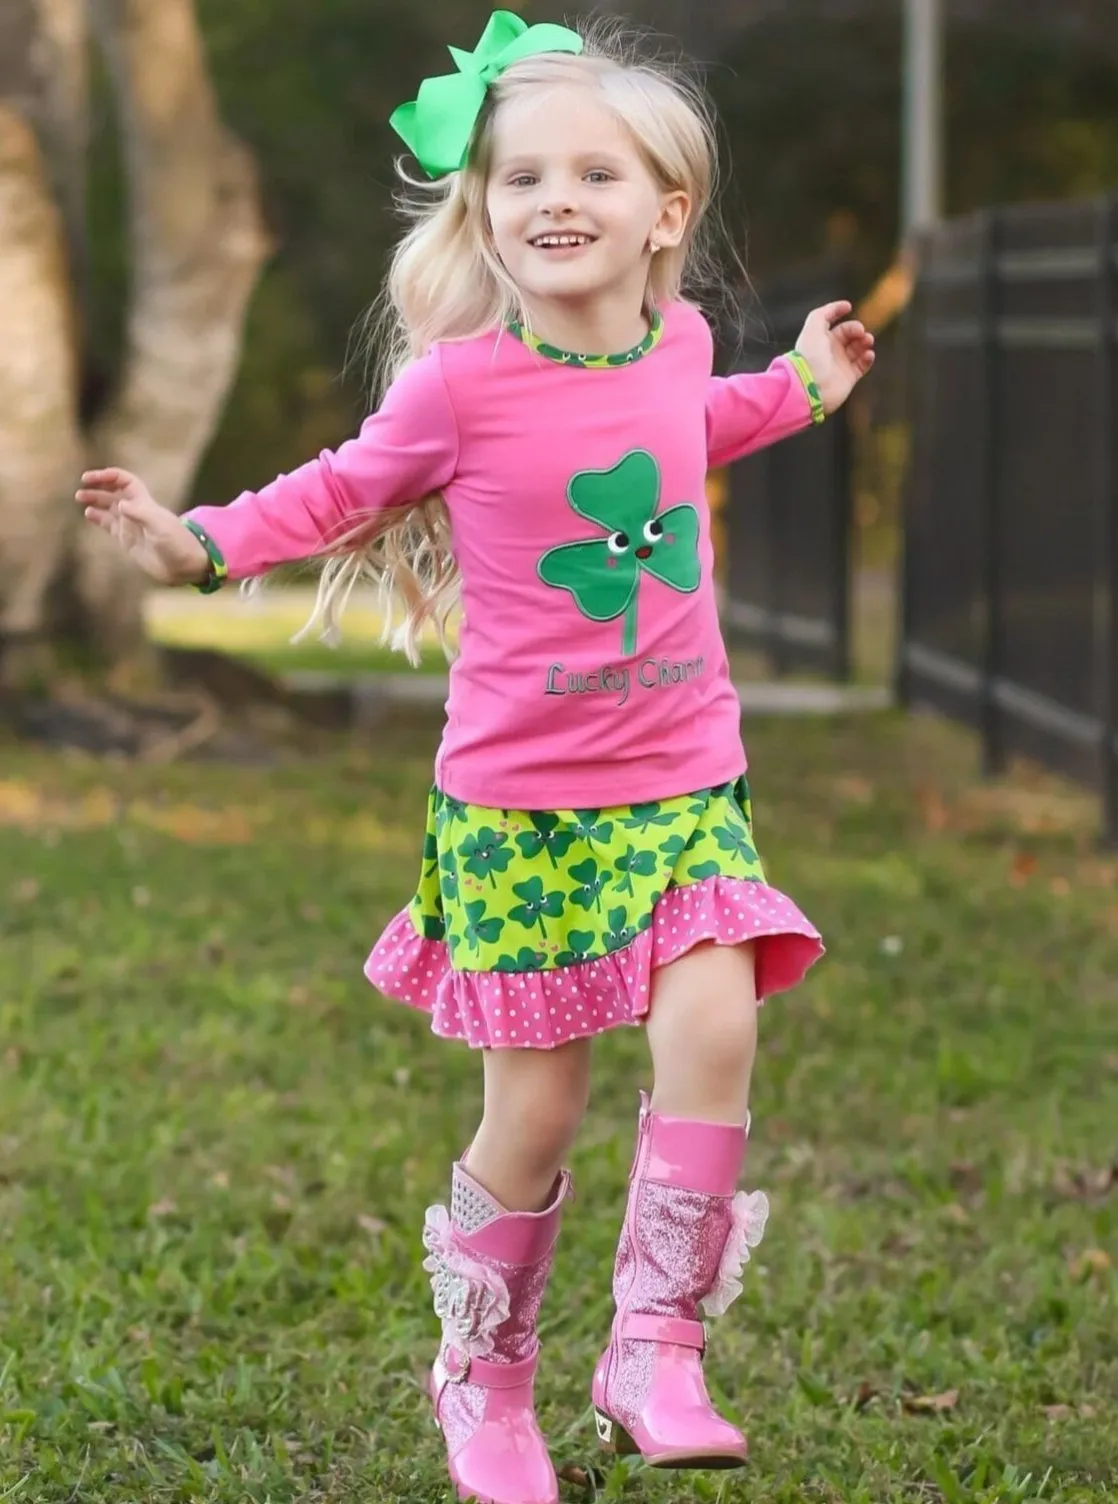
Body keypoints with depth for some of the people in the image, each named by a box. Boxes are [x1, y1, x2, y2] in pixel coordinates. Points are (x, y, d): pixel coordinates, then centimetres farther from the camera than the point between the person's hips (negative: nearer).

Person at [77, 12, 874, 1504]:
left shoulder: (674, 346, 1)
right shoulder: (460, 383, -12)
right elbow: (351, 481, 6)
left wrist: (801, 386, 32)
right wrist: (207, 543, -4)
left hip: (678, 780, 3)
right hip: (518, 800, -3)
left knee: (712, 1026, -19)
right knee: (534, 1113, 1)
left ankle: (654, 1351, -8)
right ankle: (485, 1378, 24)